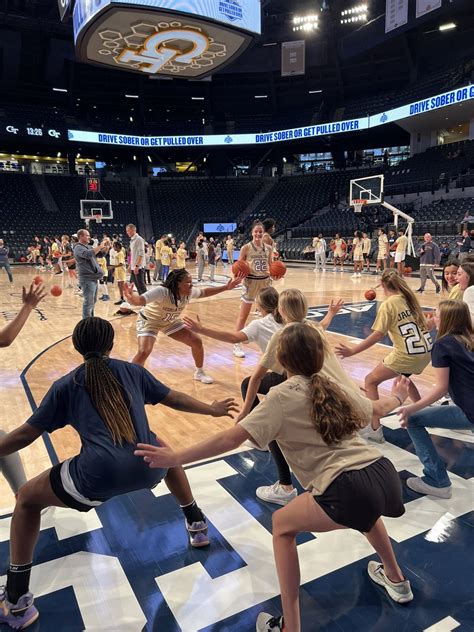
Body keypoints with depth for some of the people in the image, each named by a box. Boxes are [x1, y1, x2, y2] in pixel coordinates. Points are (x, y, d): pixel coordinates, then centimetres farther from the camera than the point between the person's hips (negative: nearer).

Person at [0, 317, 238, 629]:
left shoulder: (66, 385, 12)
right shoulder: (131, 370, 17)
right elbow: (175, 399, 25)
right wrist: (212, 409, 40)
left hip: (99, 475, -3)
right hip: (150, 466, 4)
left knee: (27, 499, 23)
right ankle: (197, 525, 49)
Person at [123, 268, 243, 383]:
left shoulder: (189, 292, -21)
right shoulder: (162, 292, -41)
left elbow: (204, 292, 0)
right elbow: (139, 300, -51)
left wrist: (226, 287, -3)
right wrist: (130, 298, -75)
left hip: (170, 321, 6)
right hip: (149, 321, -6)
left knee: (197, 342, 1)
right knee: (144, 352, -28)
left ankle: (199, 373, 27)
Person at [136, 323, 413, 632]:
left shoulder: (283, 396, -2)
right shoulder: (334, 387, 17)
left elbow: (233, 437, -9)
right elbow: (373, 410, 35)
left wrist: (176, 458, -4)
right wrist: (397, 397, 57)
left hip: (350, 489, -7)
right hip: (386, 474, 8)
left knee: (283, 525, 17)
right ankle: (396, 578, 59)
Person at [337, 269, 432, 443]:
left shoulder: (388, 304, -8)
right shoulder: (409, 298, 11)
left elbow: (378, 335, -15)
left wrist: (352, 351, -14)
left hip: (407, 355, -8)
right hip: (426, 352, 8)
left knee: (370, 381, 5)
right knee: (402, 376, 36)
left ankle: (375, 430, -2)